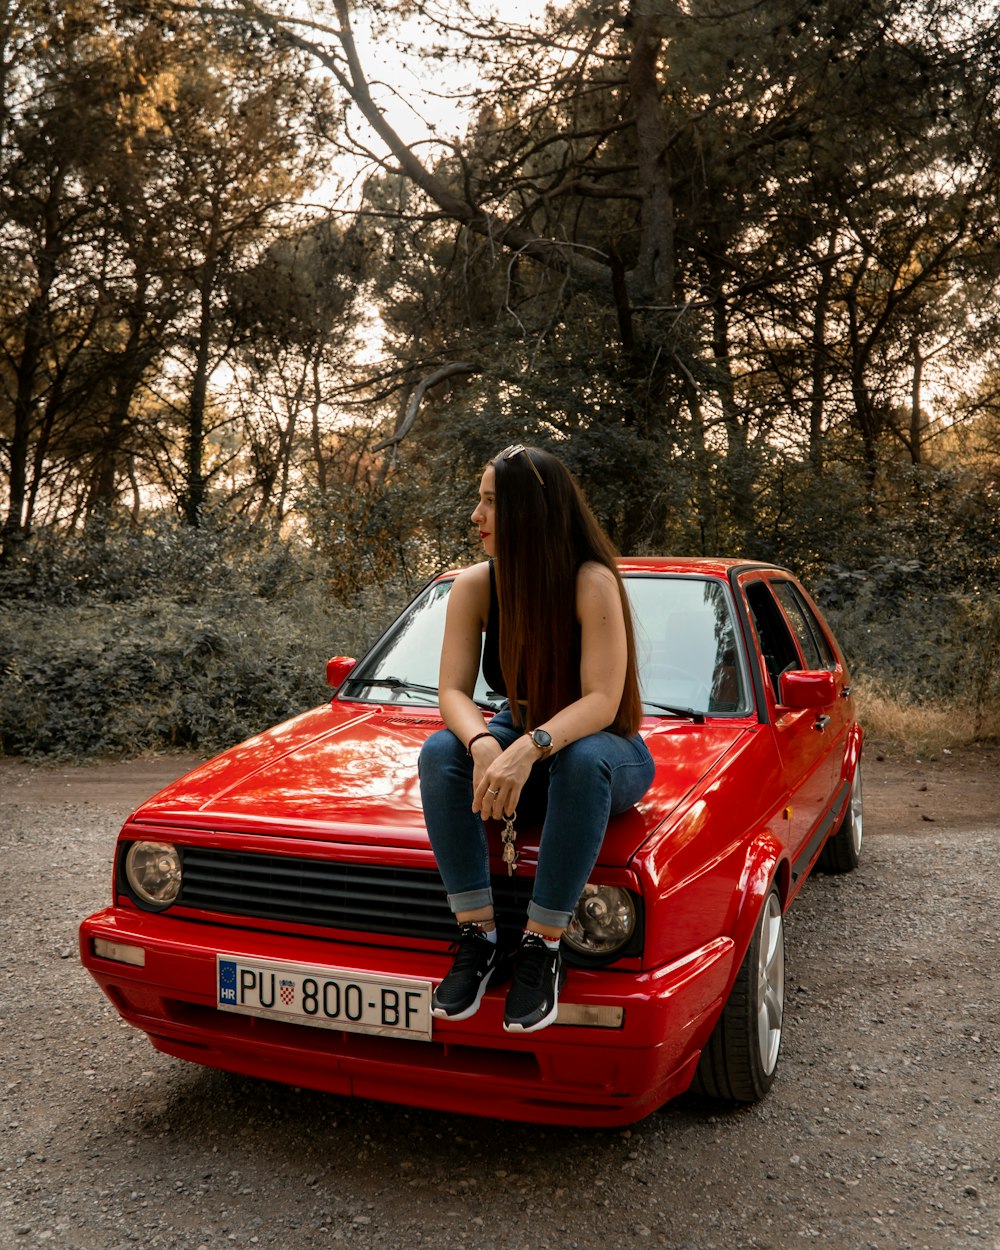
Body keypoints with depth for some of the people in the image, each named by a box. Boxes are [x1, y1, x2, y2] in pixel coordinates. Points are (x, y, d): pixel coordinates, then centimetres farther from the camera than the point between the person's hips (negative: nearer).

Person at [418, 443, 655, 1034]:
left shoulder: (593, 583, -23)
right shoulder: (475, 586, -9)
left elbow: (601, 702, -28)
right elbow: (453, 691, -13)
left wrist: (530, 749, -46)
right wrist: (483, 744, -36)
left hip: (607, 748, -4)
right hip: (520, 739, 4)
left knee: (583, 759, -40)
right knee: (441, 753, -27)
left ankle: (544, 946, -29)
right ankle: (478, 936, -23)